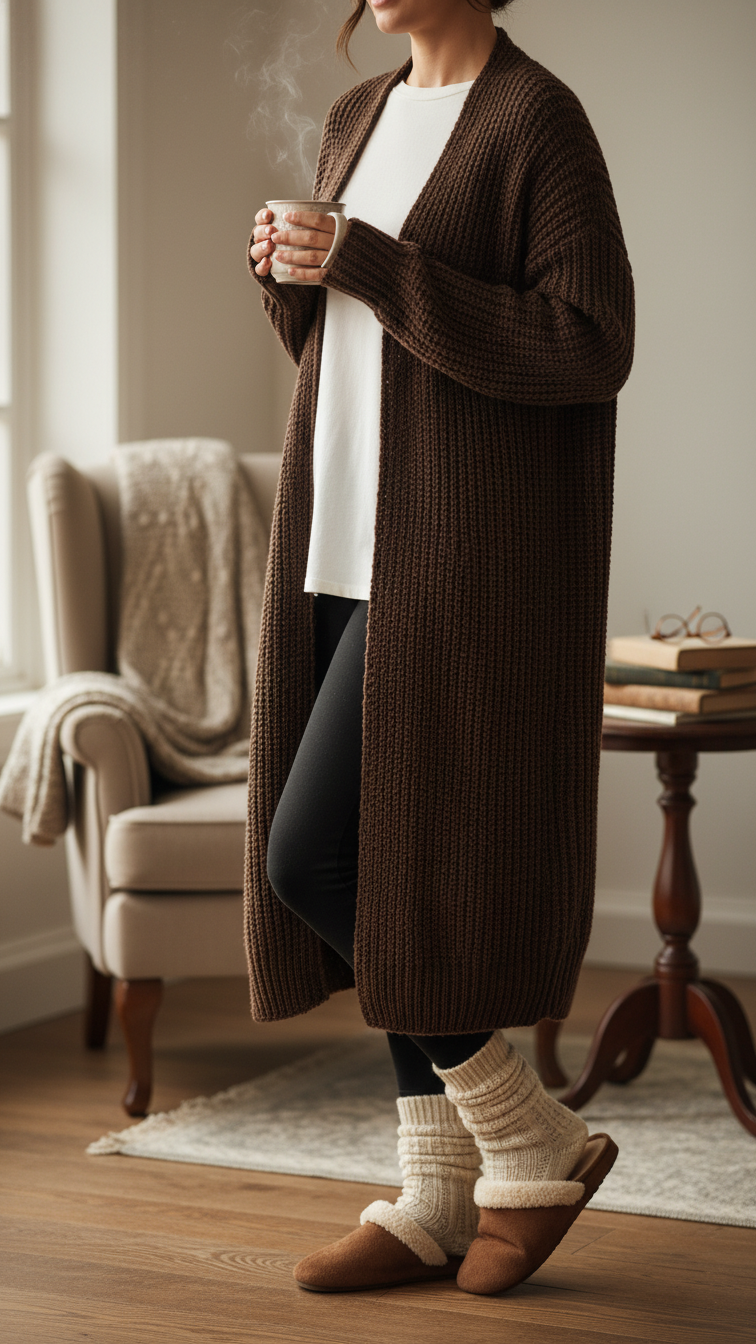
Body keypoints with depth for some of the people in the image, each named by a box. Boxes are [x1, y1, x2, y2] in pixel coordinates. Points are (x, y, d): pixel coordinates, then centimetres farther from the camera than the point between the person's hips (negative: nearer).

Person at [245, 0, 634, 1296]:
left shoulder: (541, 121, -11)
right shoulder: (360, 121, 15)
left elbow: (591, 353, -19)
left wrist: (369, 263, -21)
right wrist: (288, 272, -2)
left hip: (462, 556, -9)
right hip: (355, 545, 9)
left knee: (317, 861, -11)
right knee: (384, 869, 7)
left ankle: (534, 1139, 5)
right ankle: (442, 1196, 16)